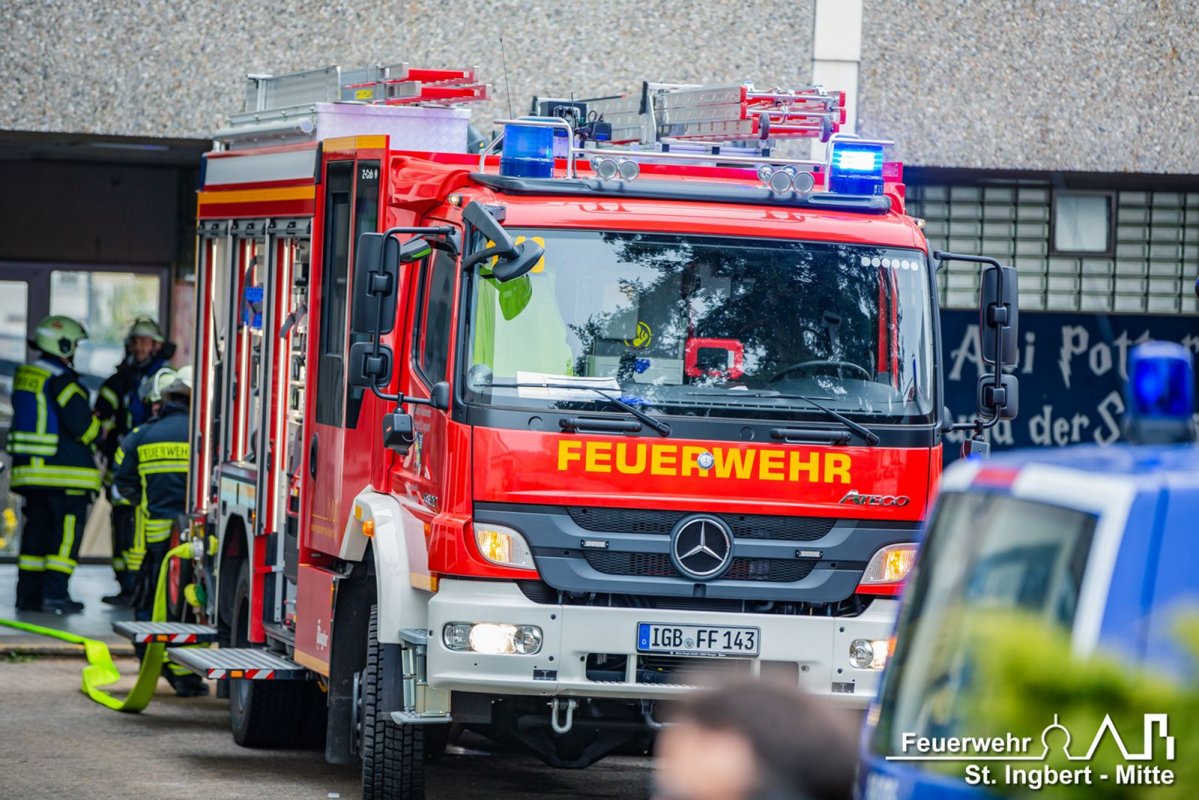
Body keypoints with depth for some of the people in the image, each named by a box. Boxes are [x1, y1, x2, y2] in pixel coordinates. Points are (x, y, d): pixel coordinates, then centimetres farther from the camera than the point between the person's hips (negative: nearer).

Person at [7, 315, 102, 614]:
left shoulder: (25, 375, 13)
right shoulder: (61, 379, -15)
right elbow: (82, 425, -19)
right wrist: (98, 428, 4)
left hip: (31, 467, 8)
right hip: (64, 471, -8)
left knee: (37, 528, 12)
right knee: (67, 530, -4)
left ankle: (28, 592, 11)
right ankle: (54, 593, -10)